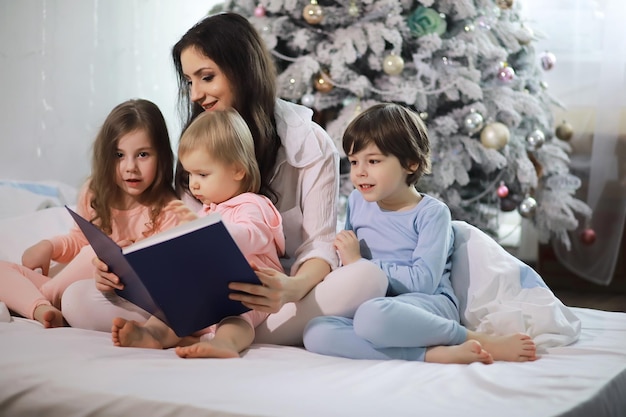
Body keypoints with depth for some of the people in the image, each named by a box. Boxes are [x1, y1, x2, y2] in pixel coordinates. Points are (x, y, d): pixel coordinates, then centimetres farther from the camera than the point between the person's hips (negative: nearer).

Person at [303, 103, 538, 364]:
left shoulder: (431, 213, -3)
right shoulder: (357, 203, 14)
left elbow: (424, 280, -15)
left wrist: (359, 263, -11)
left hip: (428, 306, -5)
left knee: (372, 315, -40)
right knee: (316, 333, -27)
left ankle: (484, 342, -21)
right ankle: (436, 354, -29)